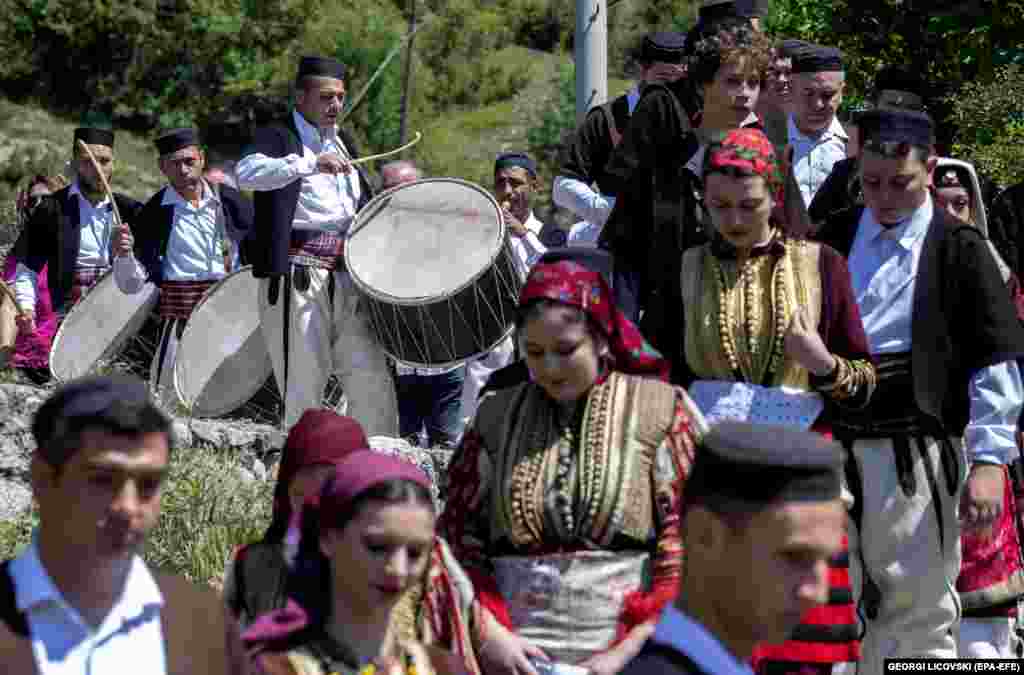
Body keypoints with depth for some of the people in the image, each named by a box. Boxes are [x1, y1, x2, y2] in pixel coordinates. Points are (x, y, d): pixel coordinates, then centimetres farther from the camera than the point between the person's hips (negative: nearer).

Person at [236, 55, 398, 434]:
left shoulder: (342, 143, 21)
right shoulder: (279, 137, -2)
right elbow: (245, 173, -25)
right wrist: (311, 162, -31)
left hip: (346, 275, 7)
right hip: (298, 276, -7)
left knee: (372, 379, 3)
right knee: (303, 384, -4)